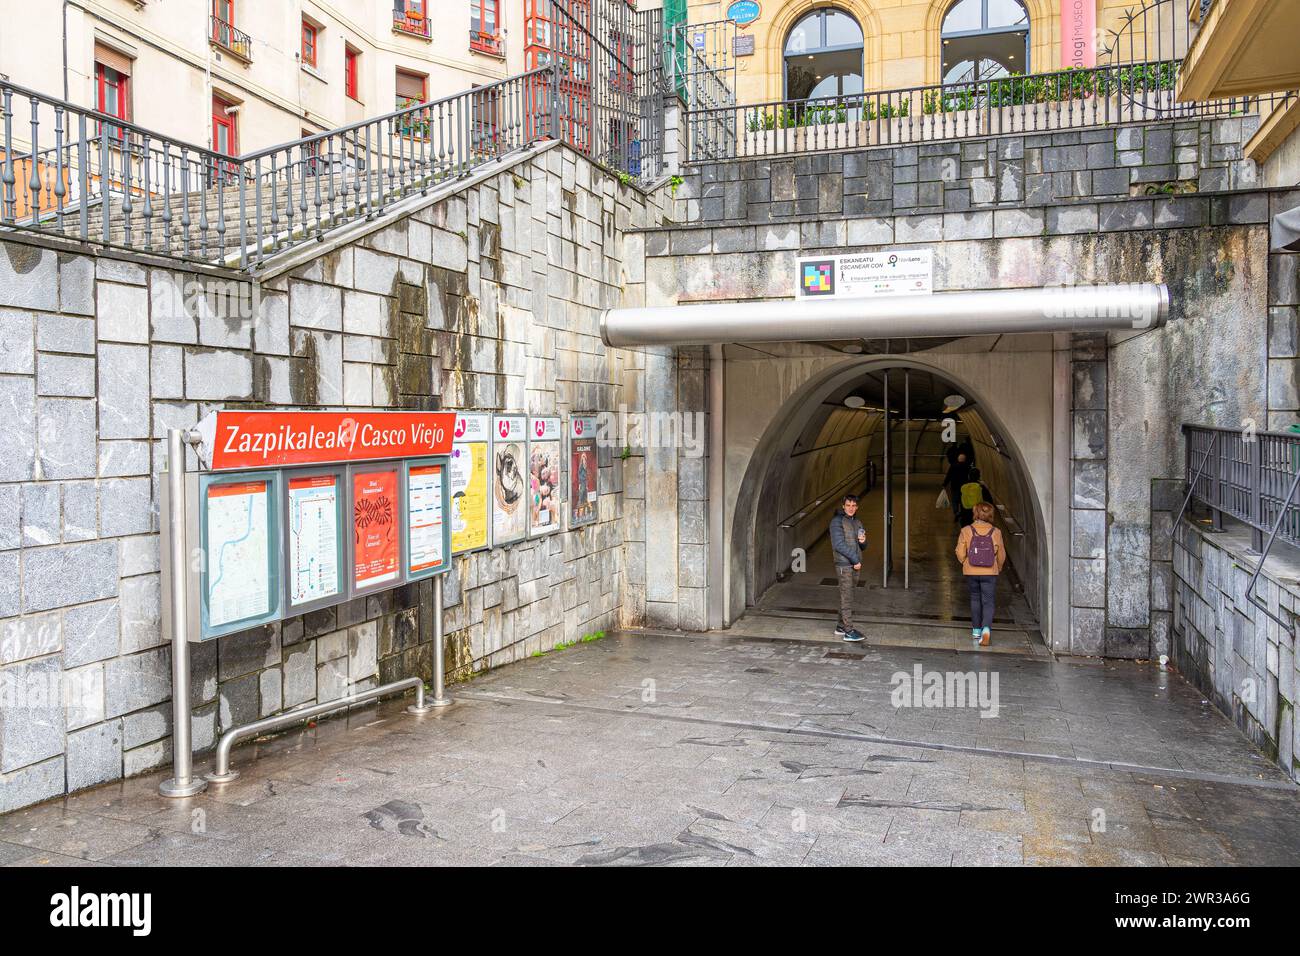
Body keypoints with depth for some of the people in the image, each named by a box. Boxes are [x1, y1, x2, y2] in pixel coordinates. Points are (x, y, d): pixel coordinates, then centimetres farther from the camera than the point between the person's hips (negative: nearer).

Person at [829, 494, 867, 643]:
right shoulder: (837, 521, -8)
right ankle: (848, 631, -10)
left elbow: (862, 547, 20)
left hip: (855, 565, 7)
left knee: (847, 597, 10)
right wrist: (855, 560, -13)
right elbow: (839, 544, -15)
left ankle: (841, 626, 17)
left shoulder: (857, 523, 15)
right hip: (844, 565, -7)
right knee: (847, 598, -9)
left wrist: (863, 541, -4)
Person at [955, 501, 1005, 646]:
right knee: (988, 602, 4)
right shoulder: (996, 533, -6)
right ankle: (986, 628, -18)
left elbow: (960, 554, -9)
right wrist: (998, 568, 22)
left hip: (971, 572, 1)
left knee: (975, 599, 19)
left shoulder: (966, 531, -9)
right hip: (990, 573, -1)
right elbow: (1001, 555, 3)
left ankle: (976, 630, 27)